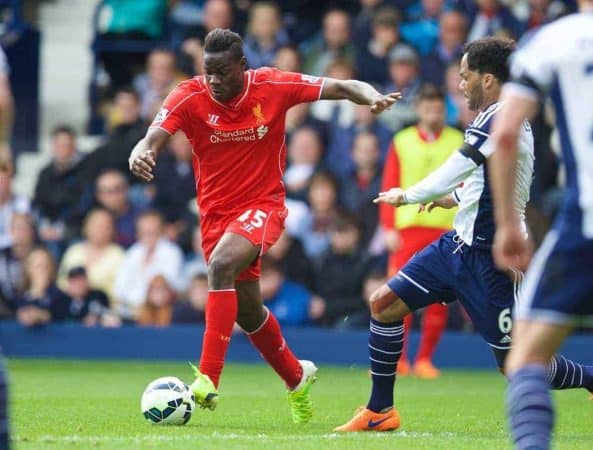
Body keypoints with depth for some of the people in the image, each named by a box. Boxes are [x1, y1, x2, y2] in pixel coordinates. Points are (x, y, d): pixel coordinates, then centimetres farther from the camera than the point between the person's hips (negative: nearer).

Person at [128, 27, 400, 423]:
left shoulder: (273, 87, -12)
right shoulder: (189, 97, -12)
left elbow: (343, 88, -6)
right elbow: (155, 136, -26)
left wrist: (372, 97, -28)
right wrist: (141, 153, -50)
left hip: (263, 205, -3)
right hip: (216, 211, 4)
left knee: (221, 265, -32)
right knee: (248, 312, 15)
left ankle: (208, 380, -35)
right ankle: (297, 377, 42)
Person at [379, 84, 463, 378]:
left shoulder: (458, 142, 8)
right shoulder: (402, 142, 8)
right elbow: (389, 188, 7)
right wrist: (388, 228, -2)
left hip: (445, 230, 0)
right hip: (407, 229, 0)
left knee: (438, 299, -2)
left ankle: (424, 359, 8)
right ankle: (396, 359, -2)